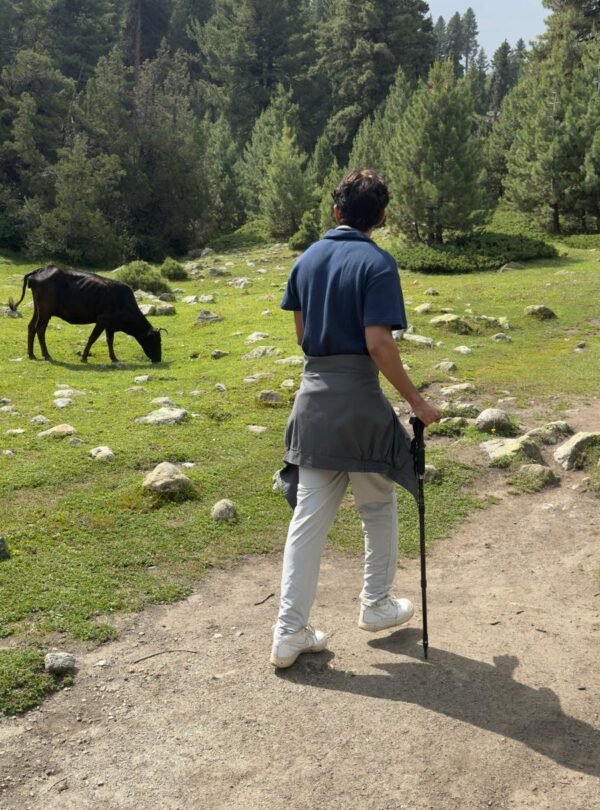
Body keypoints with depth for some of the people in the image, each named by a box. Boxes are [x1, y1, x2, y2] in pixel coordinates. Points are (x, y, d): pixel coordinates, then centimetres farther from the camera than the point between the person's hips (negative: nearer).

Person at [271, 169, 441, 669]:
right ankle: (377, 605, 32)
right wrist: (416, 402, -10)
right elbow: (378, 343, -18)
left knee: (309, 517, 9)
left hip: (312, 397, 6)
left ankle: (289, 633, 11)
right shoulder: (377, 263, -10)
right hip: (358, 398, -5)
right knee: (378, 507, 17)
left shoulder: (308, 259, 9)